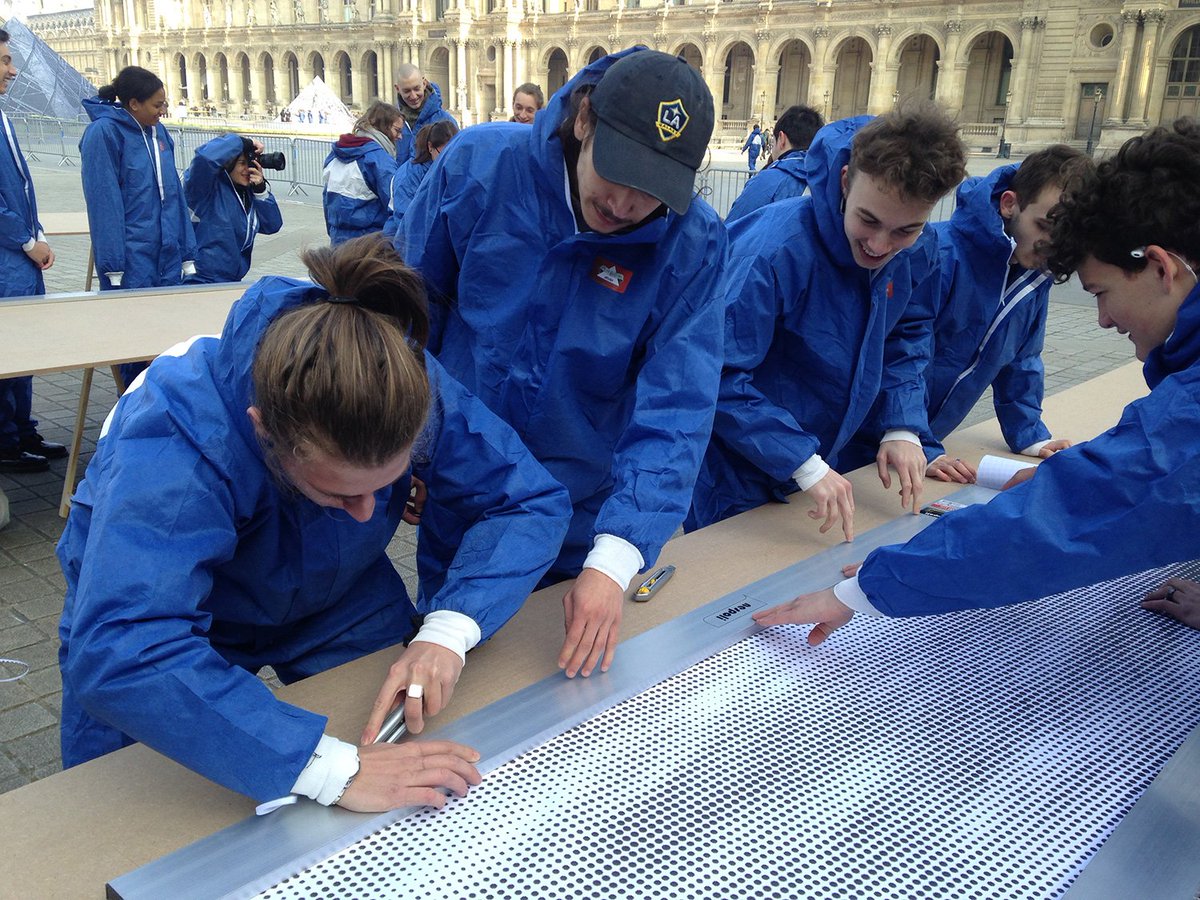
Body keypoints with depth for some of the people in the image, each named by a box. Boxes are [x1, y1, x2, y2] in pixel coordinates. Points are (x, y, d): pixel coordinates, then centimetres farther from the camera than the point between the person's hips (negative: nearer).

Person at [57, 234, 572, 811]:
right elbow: (117, 653, -52)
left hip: (333, 600, 3)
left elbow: (531, 502, -23)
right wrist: (334, 769, -57)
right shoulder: (176, 440, -42)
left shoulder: (413, 389, -31)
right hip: (170, 613, -2)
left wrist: (448, 629, -39)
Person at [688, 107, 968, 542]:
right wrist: (804, 465, -33)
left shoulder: (920, 253, -9)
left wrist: (902, 428, -8)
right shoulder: (776, 249, -31)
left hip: (820, 468, 6)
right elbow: (721, 379, -31)